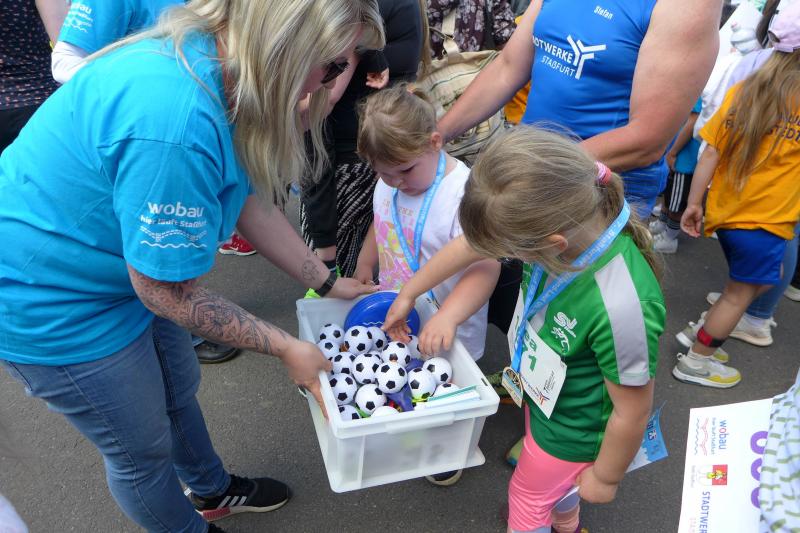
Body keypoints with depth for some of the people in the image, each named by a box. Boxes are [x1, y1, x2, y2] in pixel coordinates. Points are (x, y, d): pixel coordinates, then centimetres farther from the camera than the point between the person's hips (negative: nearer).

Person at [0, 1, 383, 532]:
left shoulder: (204, 55, -9)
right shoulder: (174, 125, -38)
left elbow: (249, 200, 0)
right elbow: (169, 294, -27)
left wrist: (328, 282, 6)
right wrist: (287, 348, -16)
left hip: (122, 267, 9)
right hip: (51, 304, -8)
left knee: (179, 389, 26)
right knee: (144, 450, 13)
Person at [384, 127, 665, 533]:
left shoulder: (622, 309, -45)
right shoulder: (560, 219, -26)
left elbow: (632, 412, -28)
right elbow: (473, 245, -9)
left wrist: (605, 478, -9)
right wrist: (409, 292, 4)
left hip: (570, 430, -6)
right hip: (543, 392, 6)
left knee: (528, 493, 24)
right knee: (555, 477, 36)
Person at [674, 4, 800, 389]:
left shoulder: (743, 91, -2)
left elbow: (710, 155, -2)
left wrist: (694, 203, 5)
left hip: (723, 211, 6)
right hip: (763, 220, -6)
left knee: (766, 276, 27)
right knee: (740, 293, 11)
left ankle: (708, 325, 27)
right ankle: (695, 362, 20)